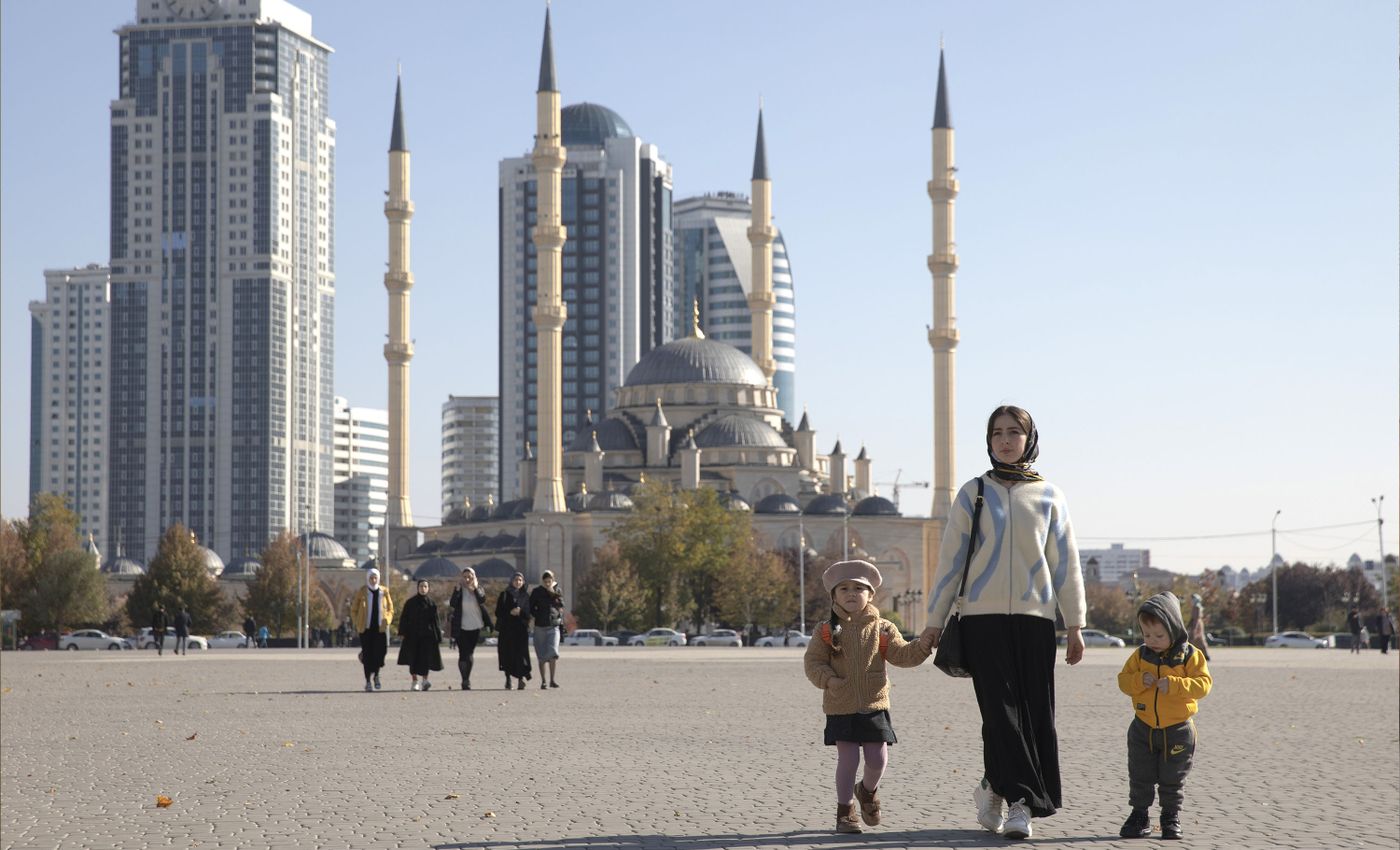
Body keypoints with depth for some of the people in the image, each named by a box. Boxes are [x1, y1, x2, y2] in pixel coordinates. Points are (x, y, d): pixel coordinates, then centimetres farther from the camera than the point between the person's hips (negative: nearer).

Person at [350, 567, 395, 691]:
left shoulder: (384, 592, 7)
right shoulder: (361, 592, 1)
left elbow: (390, 609, 14)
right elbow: (354, 610, 9)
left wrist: (387, 621, -2)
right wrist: (357, 624, -1)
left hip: (380, 628, 1)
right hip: (366, 628, -1)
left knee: (380, 652, -6)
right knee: (367, 654, -4)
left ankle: (375, 674, 23)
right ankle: (368, 682, 2)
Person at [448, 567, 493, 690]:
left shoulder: (478, 589, 4)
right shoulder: (459, 590, 0)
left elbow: (483, 600, -15)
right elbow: (452, 604, -15)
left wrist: (475, 588, -22)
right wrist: (457, 590, -21)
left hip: (475, 626, 2)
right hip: (461, 627, -2)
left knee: (469, 654, 9)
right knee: (463, 654, -10)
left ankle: (466, 680, 19)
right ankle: (465, 680, -9)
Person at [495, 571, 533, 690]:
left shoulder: (525, 596, 13)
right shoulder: (505, 595, 9)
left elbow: (528, 612, 5)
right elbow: (499, 612, 2)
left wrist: (520, 612, -13)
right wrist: (510, 612, -14)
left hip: (521, 628, 1)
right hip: (507, 629, 0)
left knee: (521, 654, -8)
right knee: (507, 653, -3)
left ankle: (520, 680, -11)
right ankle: (508, 679, 5)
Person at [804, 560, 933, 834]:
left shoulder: (881, 629, 5)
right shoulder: (828, 631, 1)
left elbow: (902, 655, 0)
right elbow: (813, 661, 0)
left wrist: (924, 645, -16)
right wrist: (828, 679, -17)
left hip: (874, 705, 2)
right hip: (842, 707, -2)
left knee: (878, 759, 2)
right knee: (847, 759, -4)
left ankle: (867, 790, 35)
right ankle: (845, 810, 12)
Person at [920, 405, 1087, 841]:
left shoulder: (1048, 497, 9)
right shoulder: (973, 494, 6)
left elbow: (1066, 564, 10)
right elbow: (950, 560, 7)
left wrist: (1074, 626, 5)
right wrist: (934, 621, 3)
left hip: (1034, 618, 2)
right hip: (983, 617, -1)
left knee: (1036, 713, 0)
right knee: (1002, 710, -10)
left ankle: (994, 787, 14)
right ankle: (1019, 801, -8)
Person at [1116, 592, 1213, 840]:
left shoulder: (1190, 655, -10)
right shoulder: (1140, 655, -1)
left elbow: (1203, 684, -17)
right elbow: (1123, 680, 0)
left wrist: (1173, 685, -29)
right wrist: (1139, 681, -21)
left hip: (1177, 730, -3)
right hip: (1143, 729, 3)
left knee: (1172, 780, 8)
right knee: (1140, 778, 7)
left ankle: (1171, 818, 21)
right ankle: (1139, 816, 19)